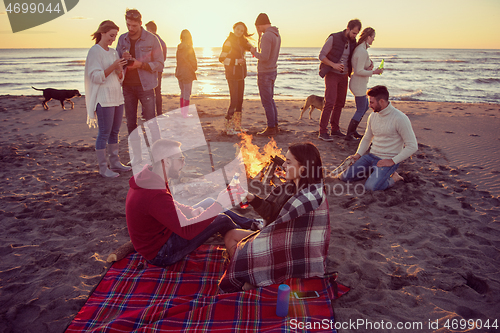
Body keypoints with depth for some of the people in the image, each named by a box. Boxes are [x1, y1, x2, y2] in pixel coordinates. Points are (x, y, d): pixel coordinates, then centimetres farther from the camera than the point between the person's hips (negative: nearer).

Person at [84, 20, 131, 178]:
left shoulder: (113, 52, 15)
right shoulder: (94, 51, -7)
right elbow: (95, 77, -14)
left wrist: (120, 69, -5)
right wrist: (112, 67, -22)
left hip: (117, 97, 8)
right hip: (104, 98, -8)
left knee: (115, 131, 11)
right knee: (104, 133, -4)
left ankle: (114, 162, 21)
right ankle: (103, 167, 3)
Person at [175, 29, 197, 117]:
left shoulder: (179, 48, 3)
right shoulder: (189, 48, -14)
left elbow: (178, 60, 9)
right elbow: (193, 62, -11)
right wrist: (194, 68, 7)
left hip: (179, 73, 6)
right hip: (188, 73, -6)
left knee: (182, 93, 16)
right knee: (187, 94, -1)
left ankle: (182, 112, 21)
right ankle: (185, 113, 1)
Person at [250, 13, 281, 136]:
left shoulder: (267, 36, -20)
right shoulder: (277, 35, 11)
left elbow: (264, 57, -28)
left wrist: (254, 52, -8)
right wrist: (259, 35, 15)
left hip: (264, 73, -10)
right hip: (273, 71, 10)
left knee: (266, 102, -2)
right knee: (270, 100, 16)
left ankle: (271, 128, 5)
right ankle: (275, 126, 22)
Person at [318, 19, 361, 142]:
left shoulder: (353, 42, 5)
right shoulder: (334, 38, -13)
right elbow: (321, 56, -11)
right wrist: (333, 65, -24)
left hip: (344, 75, 7)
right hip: (332, 74, -7)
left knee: (340, 103, 9)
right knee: (329, 103, -14)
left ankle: (335, 129, 19)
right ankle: (322, 132, -12)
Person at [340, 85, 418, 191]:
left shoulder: (400, 119, -16)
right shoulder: (373, 116, 6)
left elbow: (412, 146, -15)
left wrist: (392, 161, -17)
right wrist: (358, 154, 5)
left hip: (389, 160, -7)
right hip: (371, 156, 7)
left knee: (371, 186, -28)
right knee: (344, 177, -3)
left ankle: (393, 177, 0)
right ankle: (374, 171, 14)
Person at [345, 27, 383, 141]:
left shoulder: (359, 49, 11)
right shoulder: (363, 52, -21)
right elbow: (359, 71, -25)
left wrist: (369, 65, 4)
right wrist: (374, 72, -17)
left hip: (359, 84, 10)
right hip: (359, 85, -10)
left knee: (365, 107, 20)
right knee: (360, 111, -2)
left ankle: (352, 131, 26)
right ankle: (349, 135, 4)